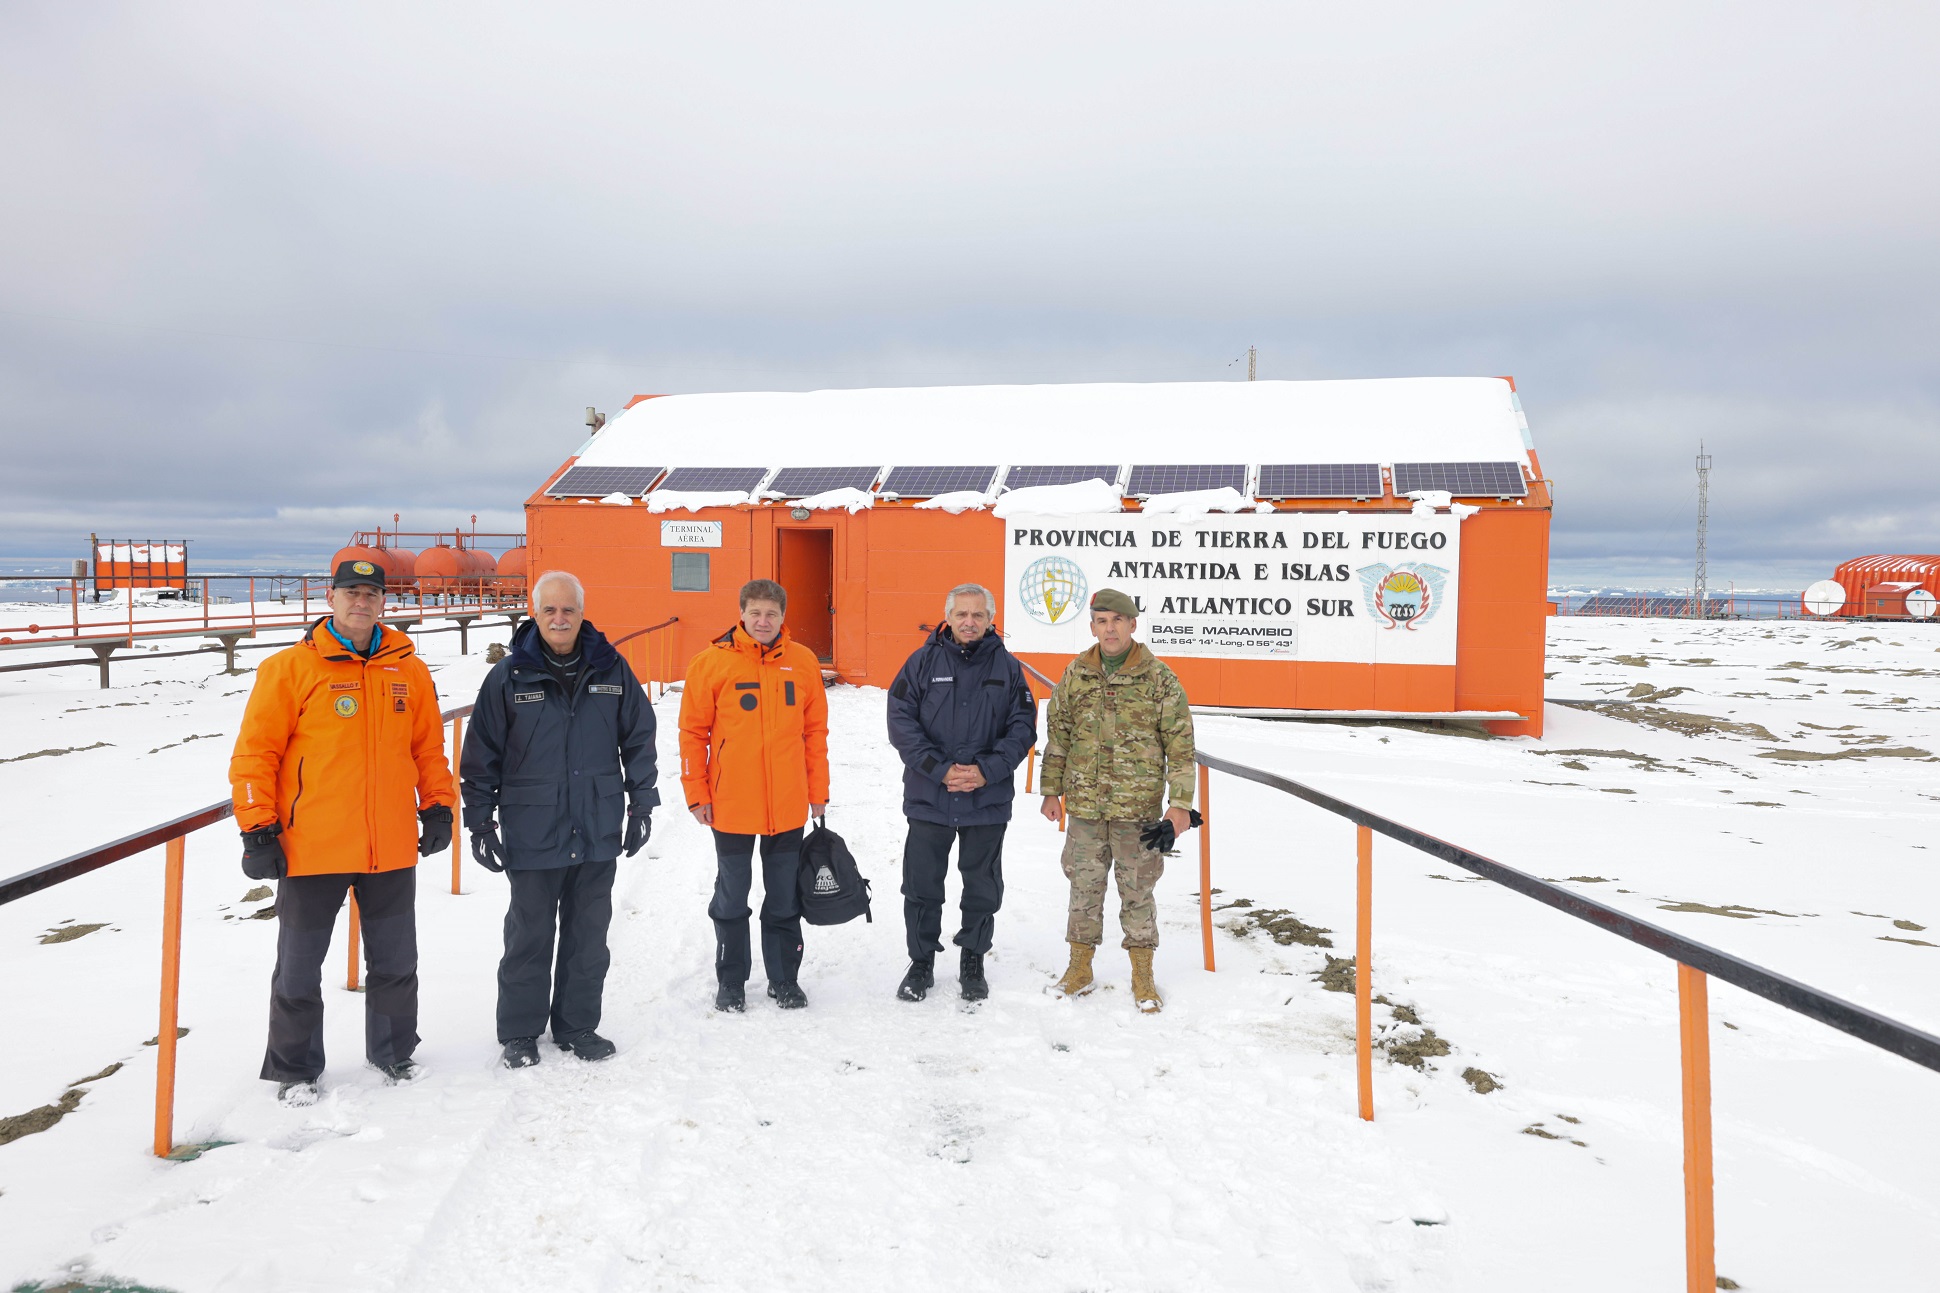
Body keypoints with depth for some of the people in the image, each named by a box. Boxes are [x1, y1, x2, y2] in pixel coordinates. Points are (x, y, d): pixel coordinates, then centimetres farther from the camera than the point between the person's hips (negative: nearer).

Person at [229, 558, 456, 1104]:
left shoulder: (408, 669, 6)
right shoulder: (290, 668, -5)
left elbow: (429, 747, 14)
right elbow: (255, 752, -5)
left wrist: (438, 807, 9)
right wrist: (258, 829, -8)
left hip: (393, 849, 3)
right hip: (312, 849, -3)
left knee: (395, 961, 16)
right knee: (299, 968, 9)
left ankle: (394, 1052, 34)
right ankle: (294, 1069, 26)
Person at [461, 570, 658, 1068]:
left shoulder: (612, 670, 2)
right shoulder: (509, 676, -4)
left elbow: (639, 740, 9)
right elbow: (482, 754, 0)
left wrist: (641, 803, 6)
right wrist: (480, 822, -2)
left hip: (598, 834, 2)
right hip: (532, 835, -2)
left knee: (589, 937, 11)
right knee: (529, 938, 7)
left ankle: (577, 1026, 26)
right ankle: (519, 1033, 22)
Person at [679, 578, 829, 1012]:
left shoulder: (803, 663, 1)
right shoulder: (712, 663, -6)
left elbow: (815, 731, 6)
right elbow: (693, 732, -3)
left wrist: (818, 792, 5)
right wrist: (696, 794, -5)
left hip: (788, 807, 2)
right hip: (730, 806, -2)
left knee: (785, 900, 13)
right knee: (732, 898, 12)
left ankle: (784, 979, 27)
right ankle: (730, 981, 26)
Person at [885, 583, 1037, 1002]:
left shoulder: (1007, 667, 3)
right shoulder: (923, 661, -1)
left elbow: (1023, 726, 1)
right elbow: (901, 721, -6)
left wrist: (987, 771, -12)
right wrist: (940, 769, -15)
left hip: (988, 801, 1)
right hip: (928, 798, -1)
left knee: (983, 889, 12)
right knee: (922, 886, 7)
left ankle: (973, 962, 29)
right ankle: (921, 963, 24)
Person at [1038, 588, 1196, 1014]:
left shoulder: (1159, 679, -5)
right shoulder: (1075, 675, 4)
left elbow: (1180, 746, -3)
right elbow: (1057, 735, 12)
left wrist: (1180, 806, -8)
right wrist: (1051, 791, 11)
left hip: (1138, 806, -2)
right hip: (1084, 803, 3)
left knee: (1137, 889, 7)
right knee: (1084, 885, 11)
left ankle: (1142, 974, 21)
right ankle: (1080, 968, 26)